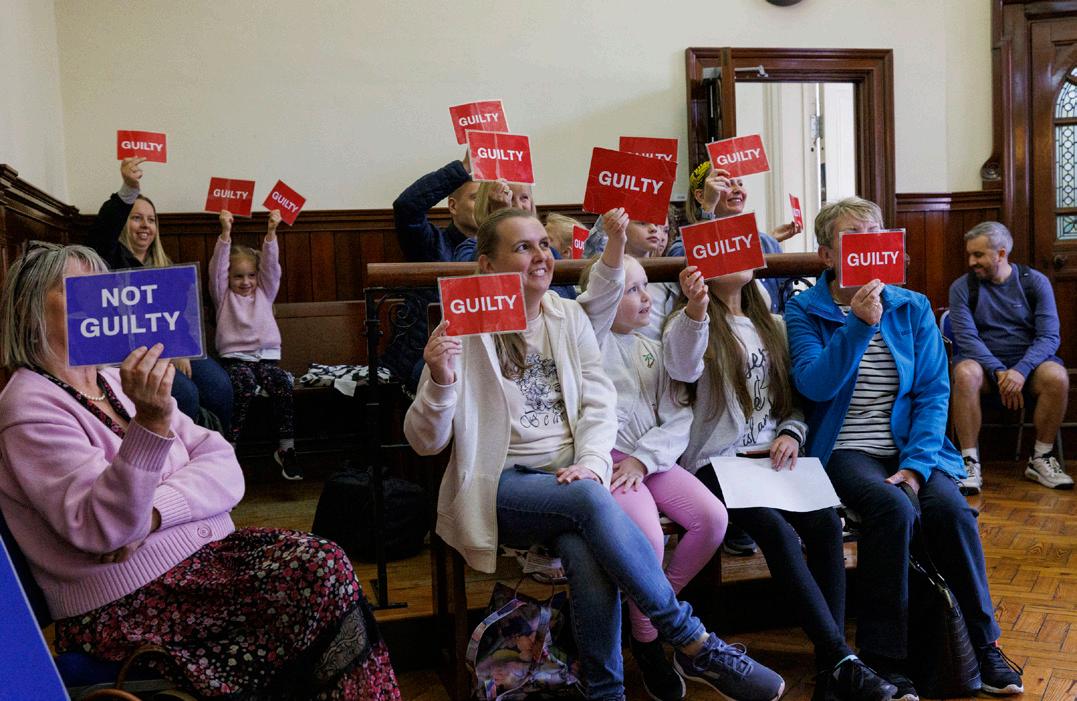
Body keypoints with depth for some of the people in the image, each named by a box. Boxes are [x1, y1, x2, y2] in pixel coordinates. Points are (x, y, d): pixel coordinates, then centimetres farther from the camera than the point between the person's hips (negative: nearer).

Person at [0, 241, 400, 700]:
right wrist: (151, 422, -35)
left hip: (203, 548, 7)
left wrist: (151, 511, -17)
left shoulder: (117, 383, 12)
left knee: (322, 561, -17)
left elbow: (224, 466, 3)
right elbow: (100, 530, -22)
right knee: (323, 577, -20)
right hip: (127, 604, -6)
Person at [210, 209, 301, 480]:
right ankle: (228, 447, -29)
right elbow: (217, 267, 1)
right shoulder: (223, 296, 15)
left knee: (281, 382, -30)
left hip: (266, 356, 2)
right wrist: (226, 233, -12)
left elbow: (271, 266, 8)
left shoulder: (264, 293, 21)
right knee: (245, 383, -35)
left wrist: (271, 232, -6)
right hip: (235, 357, -2)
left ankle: (286, 447, -23)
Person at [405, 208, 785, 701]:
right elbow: (425, 442, -5)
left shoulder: (569, 316, 9)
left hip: (570, 477, 3)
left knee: (587, 554, -31)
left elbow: (599, 402, 3)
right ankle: (696, 646, -22)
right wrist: (440, 382, -25)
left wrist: (590, 464, -17)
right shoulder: (463, 331, -4)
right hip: (503, 486, -3)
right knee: (592, 500, -32)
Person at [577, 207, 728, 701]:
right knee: (647, 536, -27)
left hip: (654, 457, 6)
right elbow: (595, 306, -23)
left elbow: (677, 415, 9)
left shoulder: (651, 348, 18)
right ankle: (646, 642, -2)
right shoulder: (594, 339, 3)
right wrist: (614, 248, -39)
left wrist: (644, 458, -8)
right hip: (607, 457, -6)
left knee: (712, 517, -14)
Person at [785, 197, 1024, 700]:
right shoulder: (804, 310, 2)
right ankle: (884, 659, -16)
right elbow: (814, 385, -13)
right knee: (893, 508, -31)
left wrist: (917, 463, -11)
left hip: (911, 445, 3)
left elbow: (934, 392, 3)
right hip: (844, 449, -3)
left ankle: (983, 646, -5)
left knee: (950, 508, -25)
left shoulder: (913, 308, 10)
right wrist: (859, 325, -23)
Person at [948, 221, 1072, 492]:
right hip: (982, 361, -1)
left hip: (1028, 360, 1)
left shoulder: (1035, 282, 1)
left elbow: (1049, 336, -7)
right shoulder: (962, 287, 0)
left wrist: (1021, 370, -24)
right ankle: (970, 463, -28)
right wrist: (999, 372, -24)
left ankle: (1041, 459, -12)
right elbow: (966, 337, -10)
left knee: (1057, 377, -31)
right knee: (965, 374, -35)